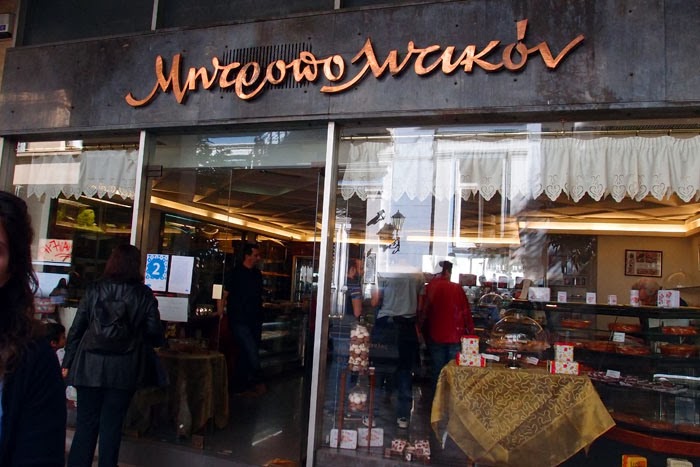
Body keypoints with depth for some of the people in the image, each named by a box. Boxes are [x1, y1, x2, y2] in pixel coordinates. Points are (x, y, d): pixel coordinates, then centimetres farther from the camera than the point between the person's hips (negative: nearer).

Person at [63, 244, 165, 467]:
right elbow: (155, 335, -2)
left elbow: (76, 328, 1)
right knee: (111, 424, 9)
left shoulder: (94, 289, 0)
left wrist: (68, 362, 9)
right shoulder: (144, 295, -4)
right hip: (124, 368, -1)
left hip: (90, 364, 1)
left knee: (86, 423, 12)